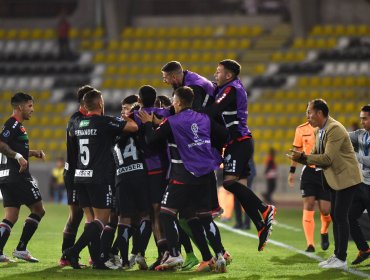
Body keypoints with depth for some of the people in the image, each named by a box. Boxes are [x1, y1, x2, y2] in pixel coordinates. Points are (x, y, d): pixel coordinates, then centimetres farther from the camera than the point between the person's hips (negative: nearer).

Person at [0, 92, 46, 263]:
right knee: (38, 210, 0)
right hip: (18, 177, -10)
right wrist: (18, 156, -24)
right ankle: (21, 249, -1)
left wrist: (33, 153, 21)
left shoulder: (15, 125, 20)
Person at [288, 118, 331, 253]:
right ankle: (310, 244, -6)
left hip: (326, 173, -2)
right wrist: (292, 171, 16)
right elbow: (297, 150, 15)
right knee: (308, 206, -9)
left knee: (325, 210, -3)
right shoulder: (302, 129, 3)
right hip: (309, 170, 2)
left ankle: (324, 232, 32)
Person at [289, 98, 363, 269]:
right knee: (335, 216, 11)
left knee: (340, 216, -10)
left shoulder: (335, 129, -20)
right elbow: (316, 155, 13)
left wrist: (302, 157, -19)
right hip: (335, 178, 10)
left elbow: (327, 158, -25)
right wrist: (299, 157, -7)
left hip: (346, 178, -10)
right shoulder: (319, 131, 11)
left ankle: (341, 259, -7)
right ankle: (337, 255, 17)